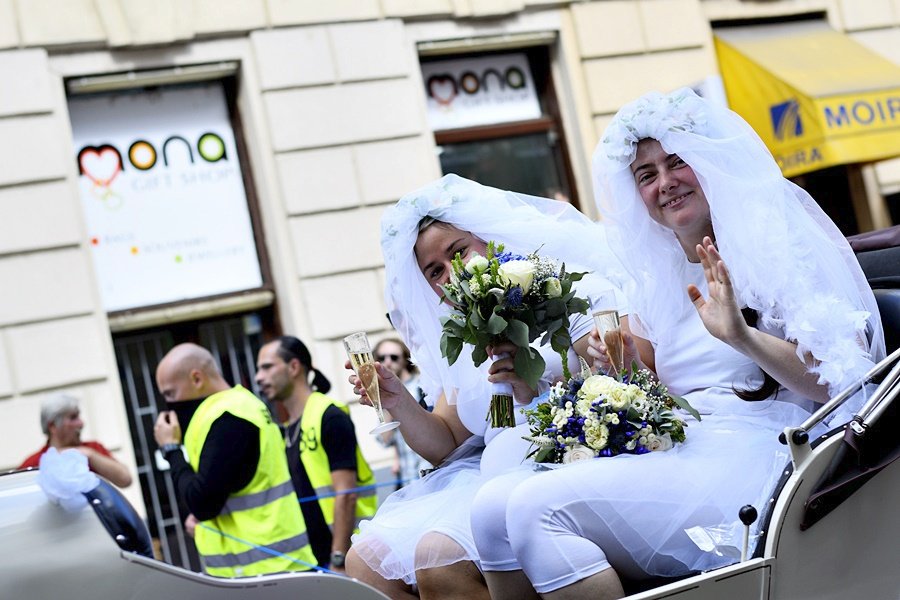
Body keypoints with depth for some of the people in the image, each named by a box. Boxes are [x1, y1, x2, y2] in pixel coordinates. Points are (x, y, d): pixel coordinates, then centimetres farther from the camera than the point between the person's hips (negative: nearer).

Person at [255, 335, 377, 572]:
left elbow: (346, 495, -15)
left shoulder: (330, 418, -9)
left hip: (343, 557, -8)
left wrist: (339, 561, -20)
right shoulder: (285, 431, 15)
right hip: (310, 560, 8)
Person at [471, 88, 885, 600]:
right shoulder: (658, 278, 19)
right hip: (678, 458, 7)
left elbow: (838, 382, -11)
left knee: (539, 507, -24)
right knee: (494, 511, -13)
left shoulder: (776, 246, -1)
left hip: (749, 459, -7)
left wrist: (742, 337, -25)